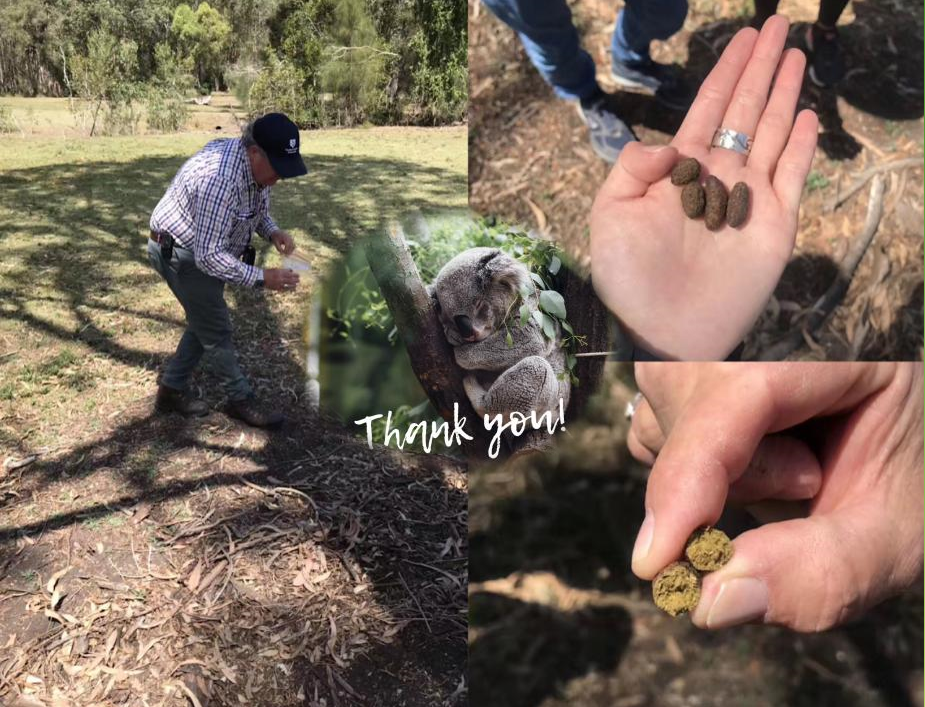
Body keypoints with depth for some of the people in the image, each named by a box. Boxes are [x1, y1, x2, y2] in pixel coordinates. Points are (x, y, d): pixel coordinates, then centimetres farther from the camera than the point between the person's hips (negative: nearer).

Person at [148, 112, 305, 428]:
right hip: (179, 252, -9)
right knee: (216, 329, 1)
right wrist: (262, 278, -34)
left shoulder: (256, 164, -9)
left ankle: (171, 391, 30)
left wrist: (273, 231, -10)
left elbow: (256, 207, 11)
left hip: (204, 247, 9)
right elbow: (208, 257, -35)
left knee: (205, 322, 17)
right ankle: (240, 399, 17)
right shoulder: (220, 178, -37)